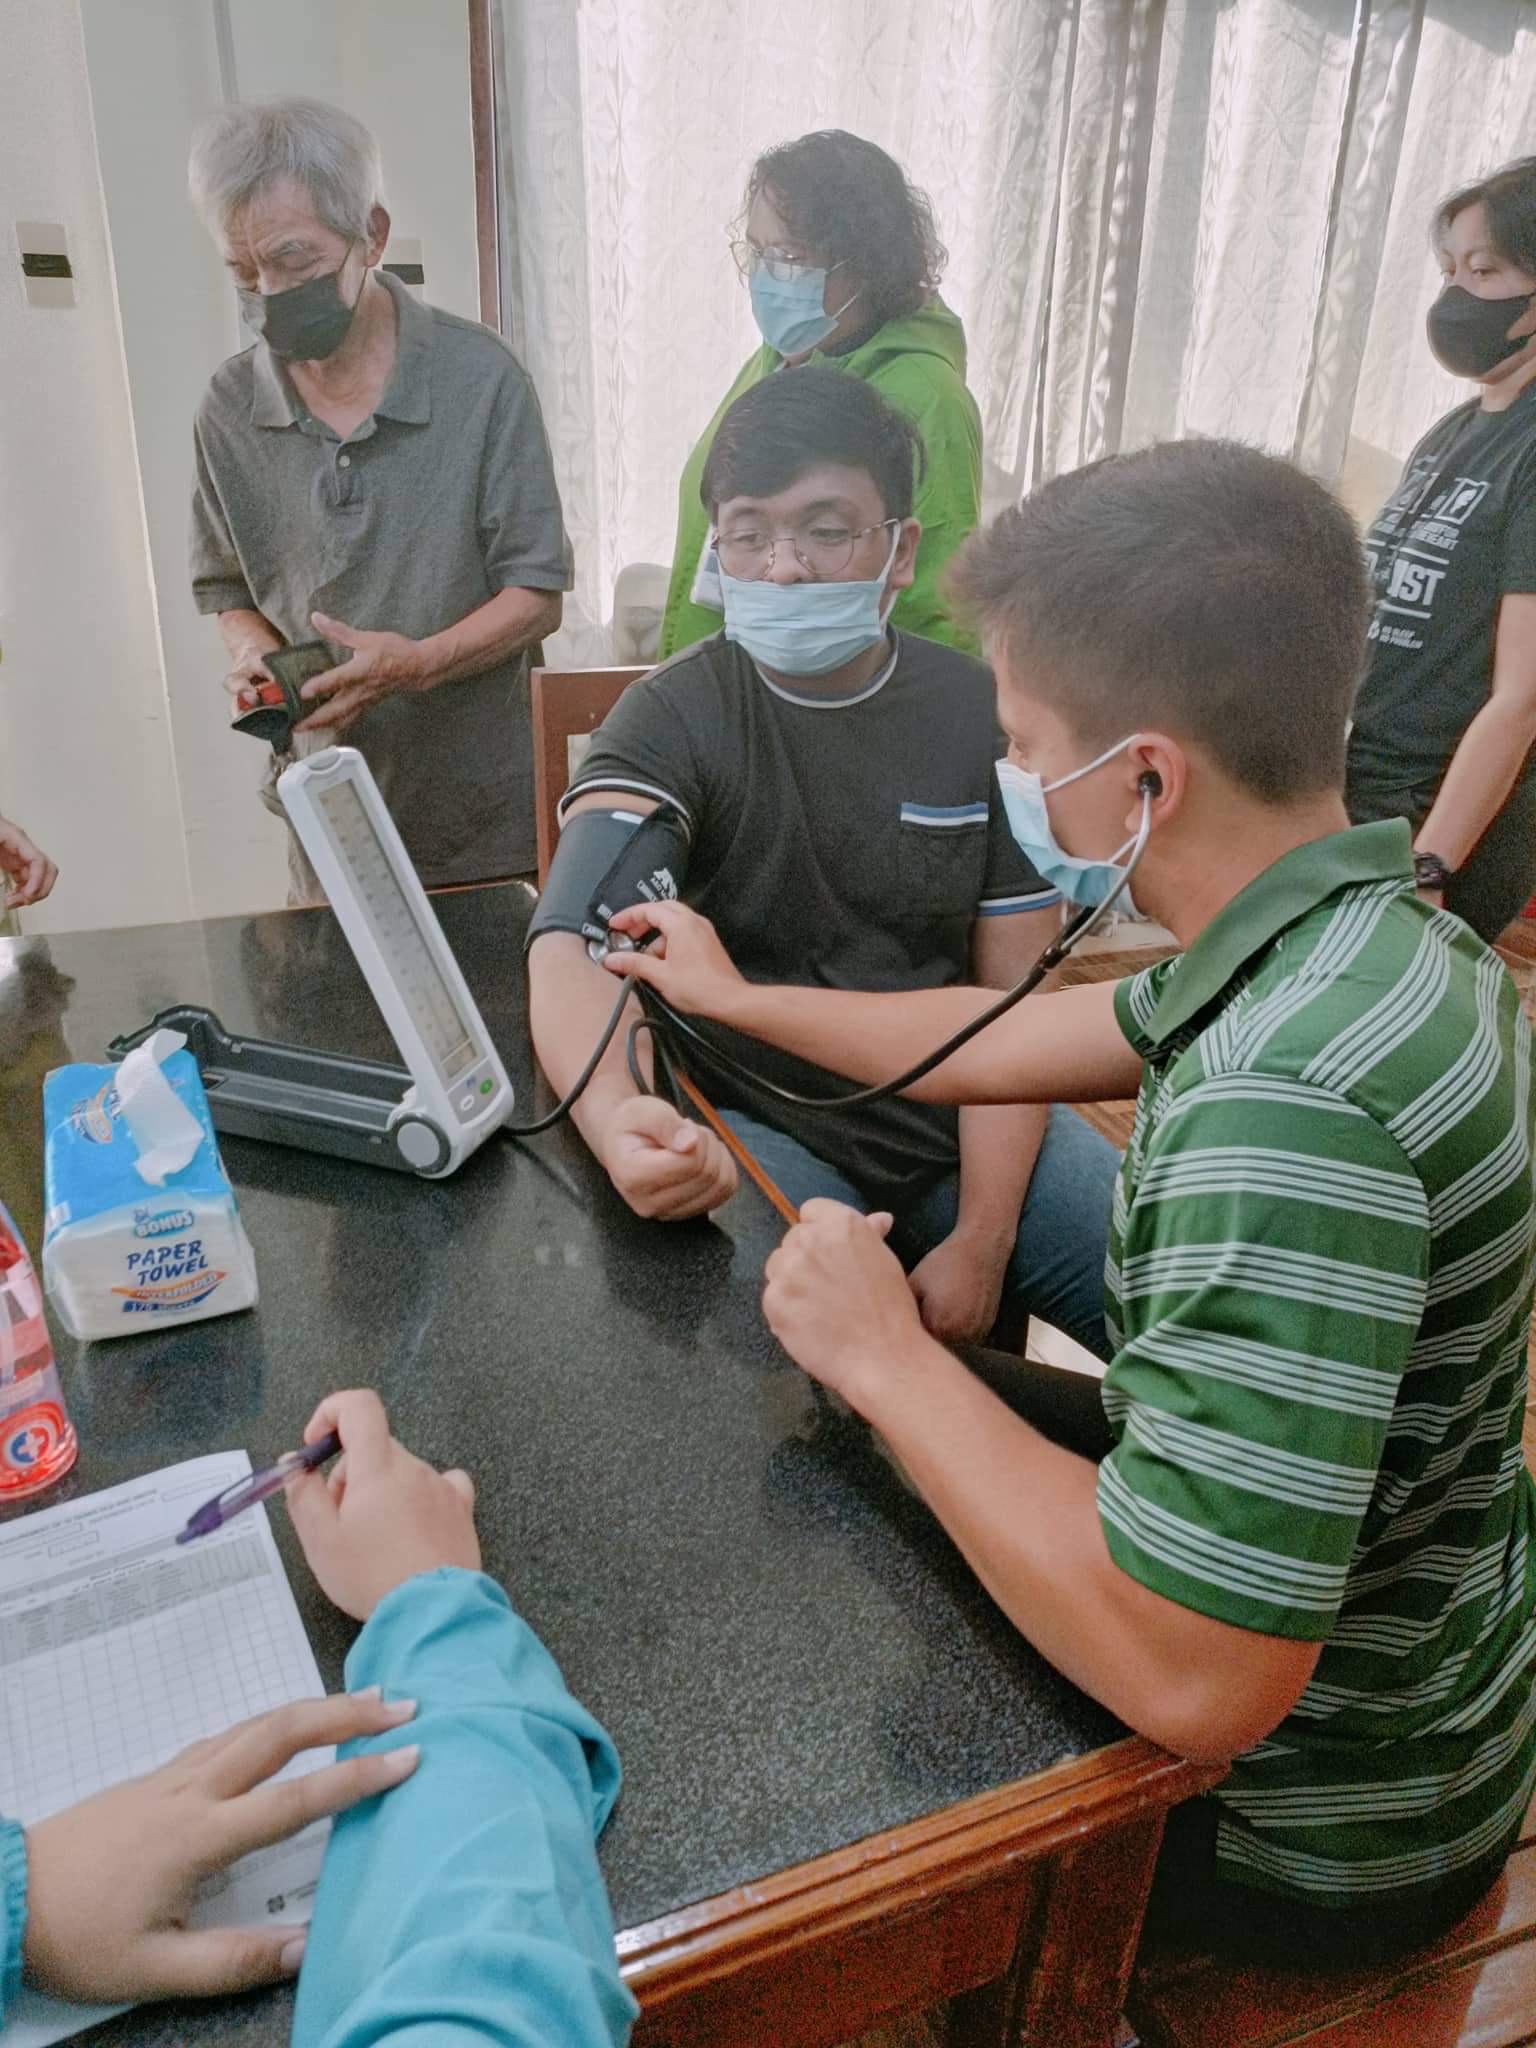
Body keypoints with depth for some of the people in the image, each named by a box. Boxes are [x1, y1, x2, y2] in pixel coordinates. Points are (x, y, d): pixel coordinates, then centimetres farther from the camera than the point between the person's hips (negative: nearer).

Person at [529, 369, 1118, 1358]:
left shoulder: (988, 717, -2)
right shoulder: (673, 719, -9)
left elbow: (1014, 1004, -2)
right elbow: (575, 943, -26)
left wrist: (982, 1243, -13)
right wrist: (616, 1117, -49)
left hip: (961, 1122, 3)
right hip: (759, 1127, -2)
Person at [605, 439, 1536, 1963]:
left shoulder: (1286, 1104, -39)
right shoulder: (1376, 930, -7)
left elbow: (1194, 1680, -38)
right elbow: (1014, 1047, 5)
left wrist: (887, 1356, -26)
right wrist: (735, 997, 14)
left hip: (1311, 1833, -7)